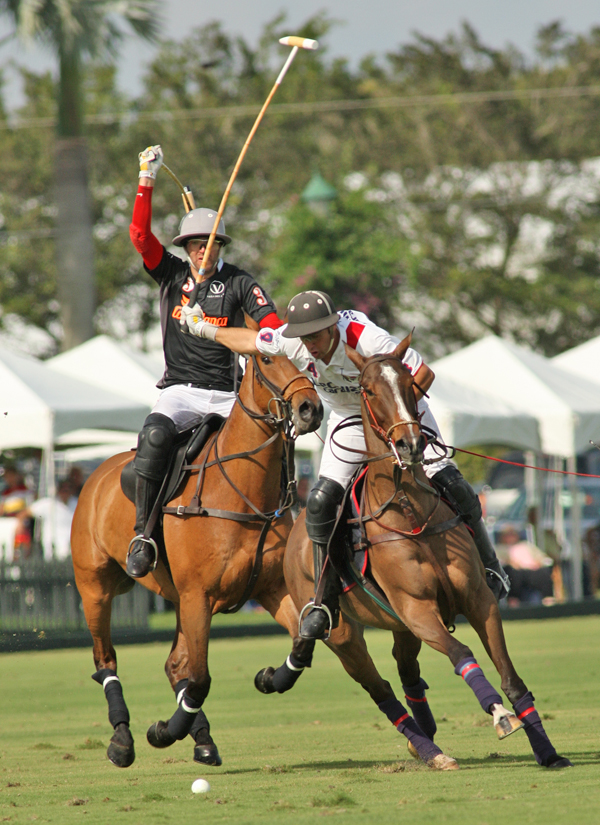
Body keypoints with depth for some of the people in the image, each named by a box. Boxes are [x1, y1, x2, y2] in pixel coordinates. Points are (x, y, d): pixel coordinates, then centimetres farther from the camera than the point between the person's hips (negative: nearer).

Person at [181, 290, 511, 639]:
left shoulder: (367, 339, -37)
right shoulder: (290, 341, -23)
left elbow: (423, 374, -30)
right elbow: (252, 340, 0)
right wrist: (208, 331, 11)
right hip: (349, 421, 4)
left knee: (450, 486, -15)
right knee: (321, 501, -11)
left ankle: (489, 565, 7)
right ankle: (326, 602, 0)